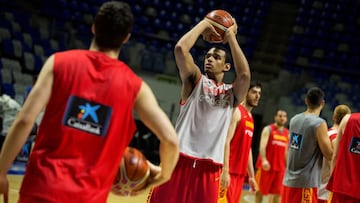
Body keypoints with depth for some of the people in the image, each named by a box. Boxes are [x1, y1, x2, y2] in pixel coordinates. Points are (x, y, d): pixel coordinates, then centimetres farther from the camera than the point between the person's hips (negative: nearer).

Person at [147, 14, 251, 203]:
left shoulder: (232, 92, 13)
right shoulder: (196, 80, 9)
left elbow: (245, 74, -9)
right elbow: (180, 48, -7)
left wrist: (231, 36, 1)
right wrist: (204, 24, 4)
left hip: (209, 167, 2)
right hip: (180, 160, -2)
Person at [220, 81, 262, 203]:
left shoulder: (250, 118, 19)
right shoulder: (236, 112, -8)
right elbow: (226, 142, -17)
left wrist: (251, 176, 21)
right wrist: (225, 171, -24)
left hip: (240, 172, 9)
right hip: (229, 171, -9)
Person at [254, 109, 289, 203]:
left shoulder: (287, 133, 13)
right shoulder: (268, 129, -4)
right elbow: (262, 146, -16)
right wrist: (264, 160, -31)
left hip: (280, 167, 5)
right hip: (266, 165, -5)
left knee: (277, 192, 4)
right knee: (260, 190, 2)